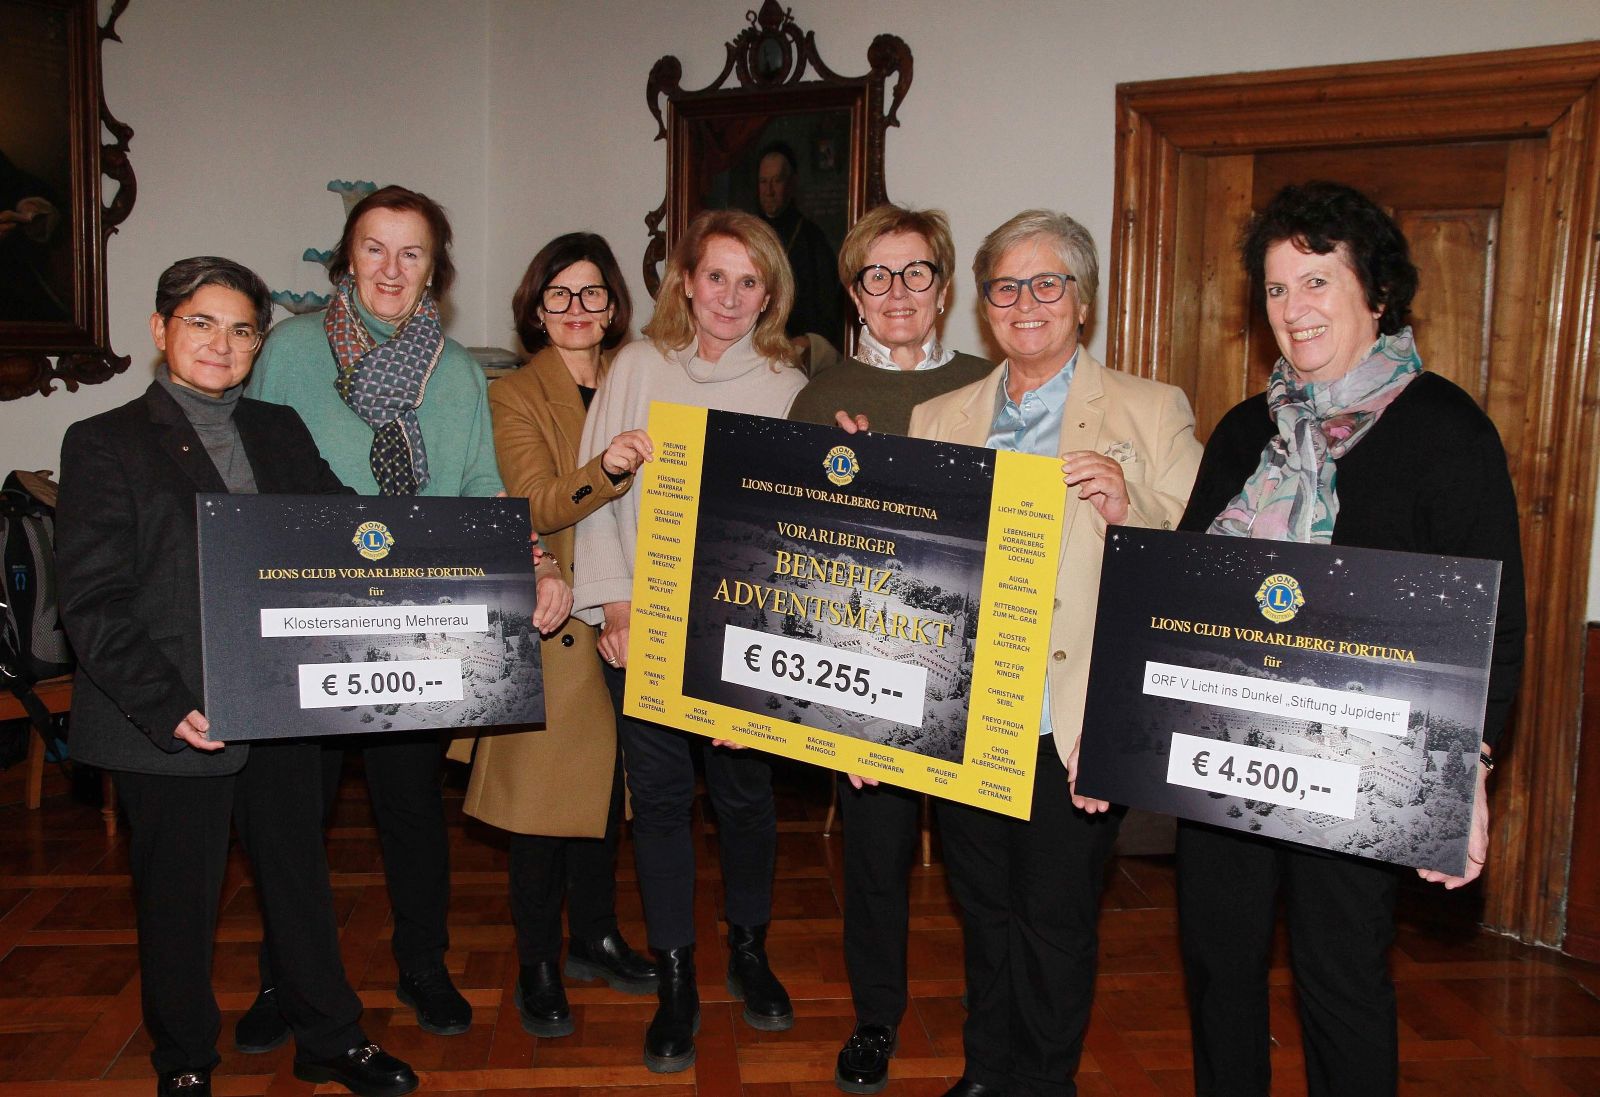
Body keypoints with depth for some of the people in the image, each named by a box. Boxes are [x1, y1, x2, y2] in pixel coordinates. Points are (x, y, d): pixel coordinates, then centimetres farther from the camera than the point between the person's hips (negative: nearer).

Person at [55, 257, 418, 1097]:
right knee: (179, 899, 12)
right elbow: (93, 602, -9)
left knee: (300, 877, 17)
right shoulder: (105, 444, -3)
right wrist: (165, 707, -19)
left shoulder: (280, 432, 11)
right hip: (173, 726, -4)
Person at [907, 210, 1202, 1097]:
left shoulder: (1152, 413, 0)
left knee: (1055, 920, 7)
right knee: (985, 915, 18)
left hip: (1074, 731, -3)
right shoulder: (937, 421, 11)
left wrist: (1127, 509, -21)